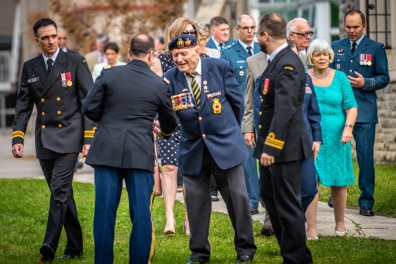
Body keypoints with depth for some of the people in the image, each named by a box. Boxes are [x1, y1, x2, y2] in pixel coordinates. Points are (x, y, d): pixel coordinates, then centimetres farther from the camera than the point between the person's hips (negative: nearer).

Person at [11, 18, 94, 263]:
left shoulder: (76, 62, -1)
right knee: (62, 193, 9)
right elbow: (23, 105, 9)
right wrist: (18, 137, -2)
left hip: (68, 136, -4)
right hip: (44, 139, 4)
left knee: (60, 189, -15)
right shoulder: (30, 68, 10)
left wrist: (89, 138, -9)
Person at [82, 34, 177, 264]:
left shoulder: (109, 75, 0)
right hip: (141, 154, -1)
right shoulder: (159, 84, 3)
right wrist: (165, 132, 40)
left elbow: (89, 108, -1)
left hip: (107, 150, 1)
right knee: (141, 213, 5)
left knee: (105, 211, 5)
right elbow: (170, 124, 17)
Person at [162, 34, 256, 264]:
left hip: (225, 146, -1)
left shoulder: (219, 67, -8)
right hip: (193, 149, 2)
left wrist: (231, 130, 10)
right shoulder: (170, 79, -6)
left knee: (237, 197, 3)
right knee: (196, 201, 6)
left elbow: (237, 100, 2)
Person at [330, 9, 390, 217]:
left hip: (364, 111, -3)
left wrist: (365, 83, -13)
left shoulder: (375, 48, 4)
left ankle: (366, 202, 1)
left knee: (365, 156, -5)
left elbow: (384, 78, 2)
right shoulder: (336, 47, 13)